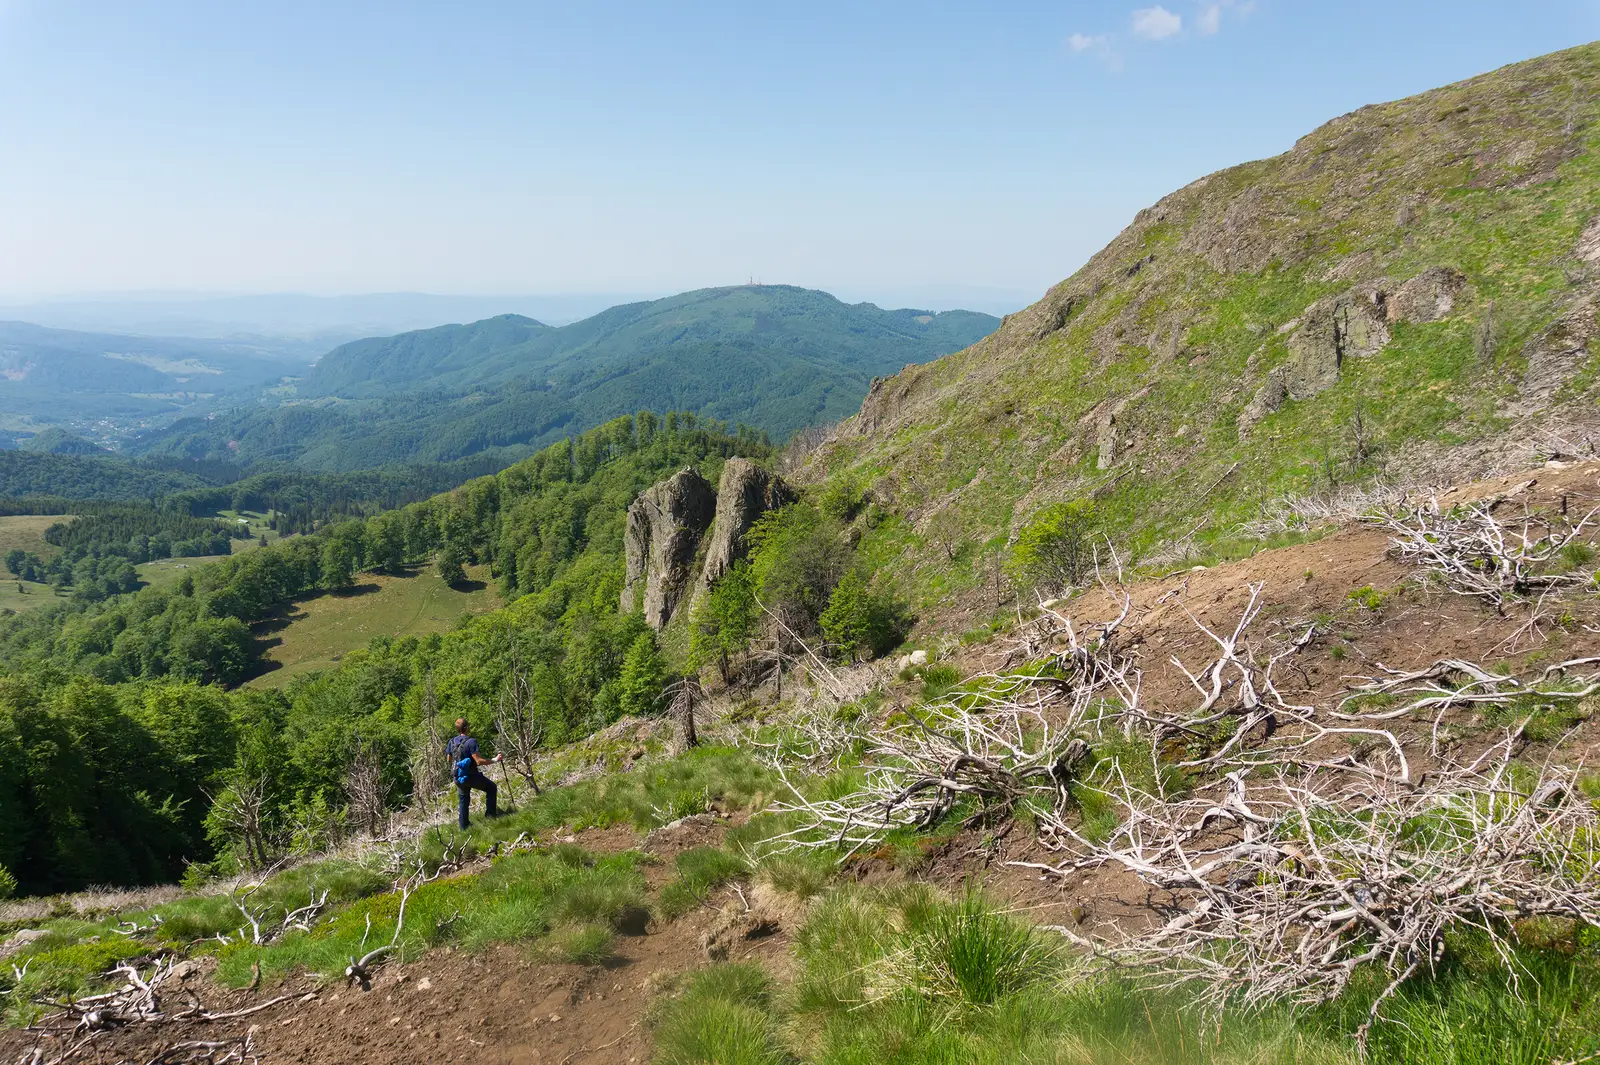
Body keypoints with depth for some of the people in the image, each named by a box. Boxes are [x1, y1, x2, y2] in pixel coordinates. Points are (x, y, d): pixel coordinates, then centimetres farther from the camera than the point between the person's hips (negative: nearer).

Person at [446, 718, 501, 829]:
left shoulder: (452, 742, 1)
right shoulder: (471, 742, -21)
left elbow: (449, 759, 14)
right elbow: (479, 761, -25)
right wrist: (495, 760, -17)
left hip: (458, 777, 7)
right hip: (471, 776, -7)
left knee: (464, 801, 20)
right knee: (491, 787, 14)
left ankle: (464, 827, 26)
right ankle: (490, 814, 12)